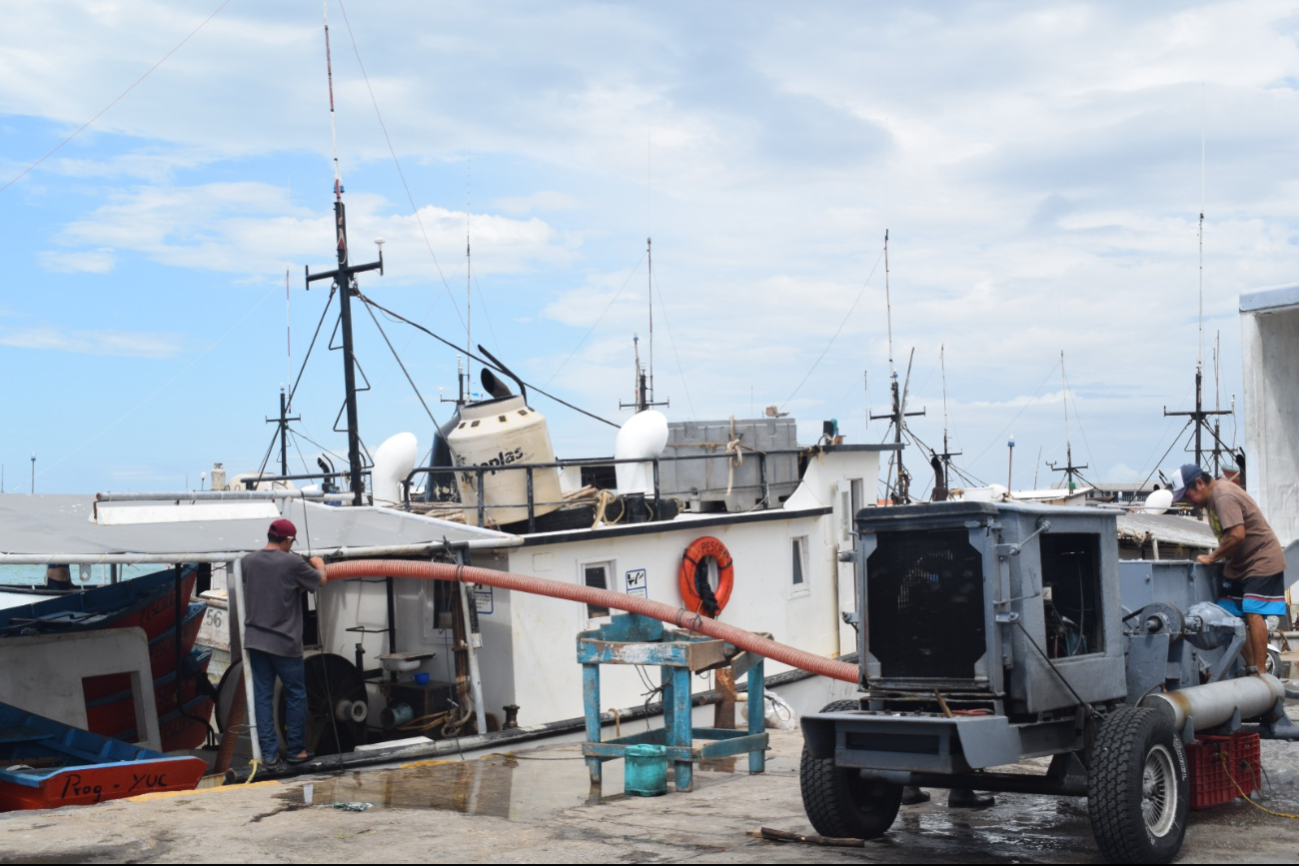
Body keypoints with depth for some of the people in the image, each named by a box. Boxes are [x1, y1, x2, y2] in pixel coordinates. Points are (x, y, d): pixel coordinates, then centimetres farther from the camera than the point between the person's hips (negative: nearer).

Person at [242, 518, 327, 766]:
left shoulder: (249, 561, 1)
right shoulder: (293, 563, -13)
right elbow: (319, 581, 3)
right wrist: (319, 565, 25)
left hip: (255, 641, 5)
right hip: (284, 643, -5)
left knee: (262, 695, 8)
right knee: (296, 695, 9)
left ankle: (269, 753, 8)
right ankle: (295, 750, 14)